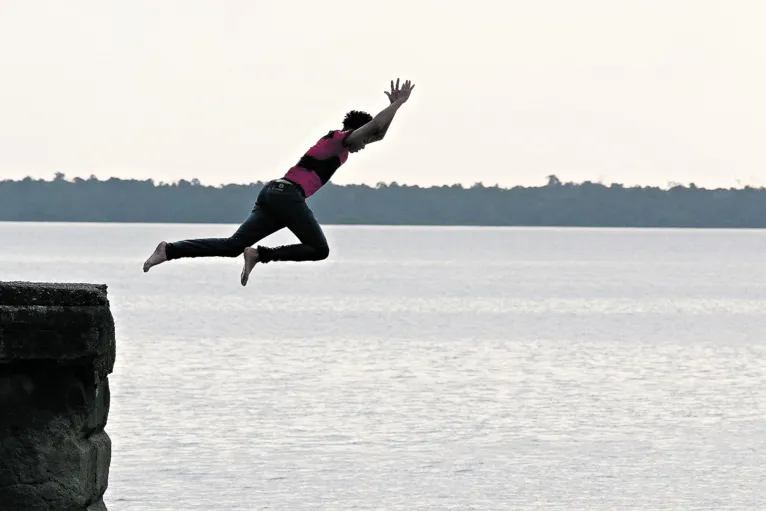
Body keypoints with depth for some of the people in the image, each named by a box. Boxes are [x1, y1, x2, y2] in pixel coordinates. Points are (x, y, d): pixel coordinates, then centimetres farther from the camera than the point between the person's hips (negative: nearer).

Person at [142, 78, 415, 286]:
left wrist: (394, 106, 30)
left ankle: (169, 250, -13)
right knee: (319, 250, -5)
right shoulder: (339, 139, 2)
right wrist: (398, 104, -2)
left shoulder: (340, 146, 28)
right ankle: (258, 254, -14)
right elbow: (374, 125, -11)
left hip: (273, 194, 9)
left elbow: (377, 134, 36)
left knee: (233, 245, -1)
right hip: (287, 194, -9)